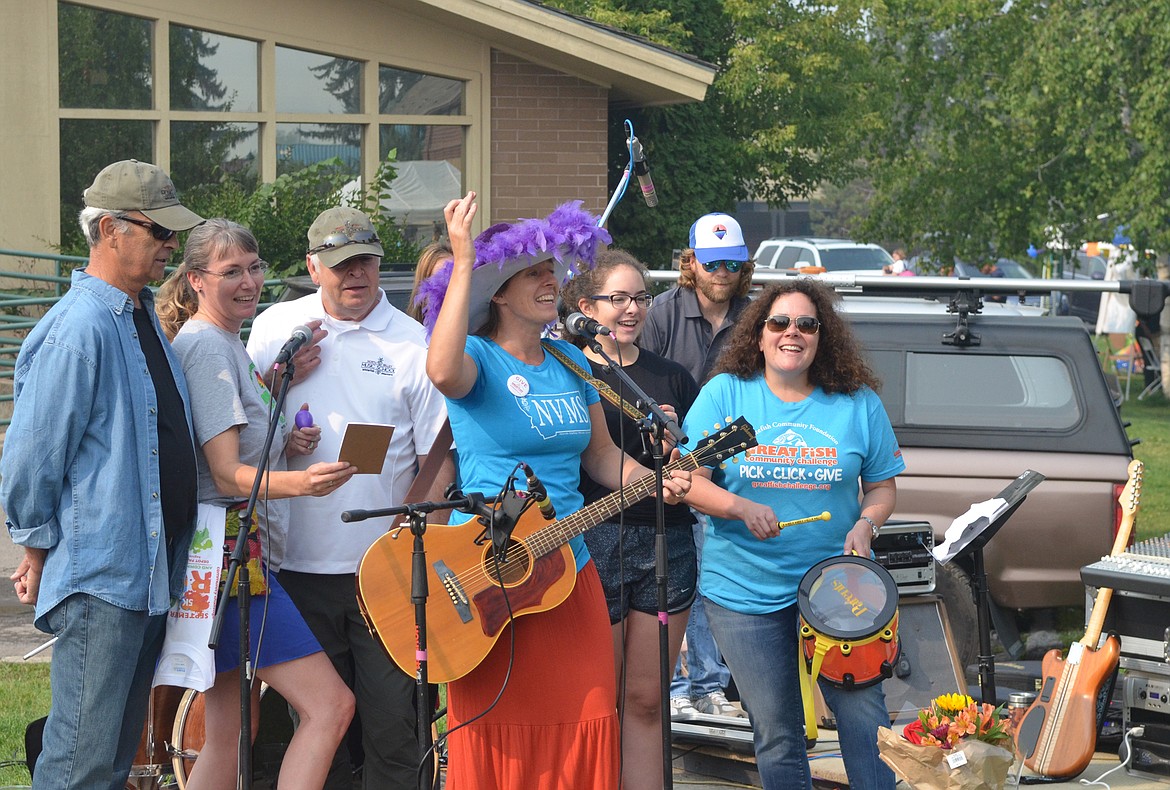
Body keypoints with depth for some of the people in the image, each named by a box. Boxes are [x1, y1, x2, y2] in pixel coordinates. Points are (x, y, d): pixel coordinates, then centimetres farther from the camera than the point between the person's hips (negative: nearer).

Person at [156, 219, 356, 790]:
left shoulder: (227, 342, 18)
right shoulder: (205, 345, -12)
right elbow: (226, 474, -19)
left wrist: (282, 443, 8)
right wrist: (300, 483, -37)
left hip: (239, 554, 10)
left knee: (231, 737, 11)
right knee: (330, 705, -15)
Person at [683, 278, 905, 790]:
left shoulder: (858, 403, 3)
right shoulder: (725, 394, 0)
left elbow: (881, 485, 11)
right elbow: (689, 479, -3)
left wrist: (866, 523, -10)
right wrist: (740, 508, -21)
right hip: (744, 591, 0)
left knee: (864, 714, -5)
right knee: (776, 732, 5)